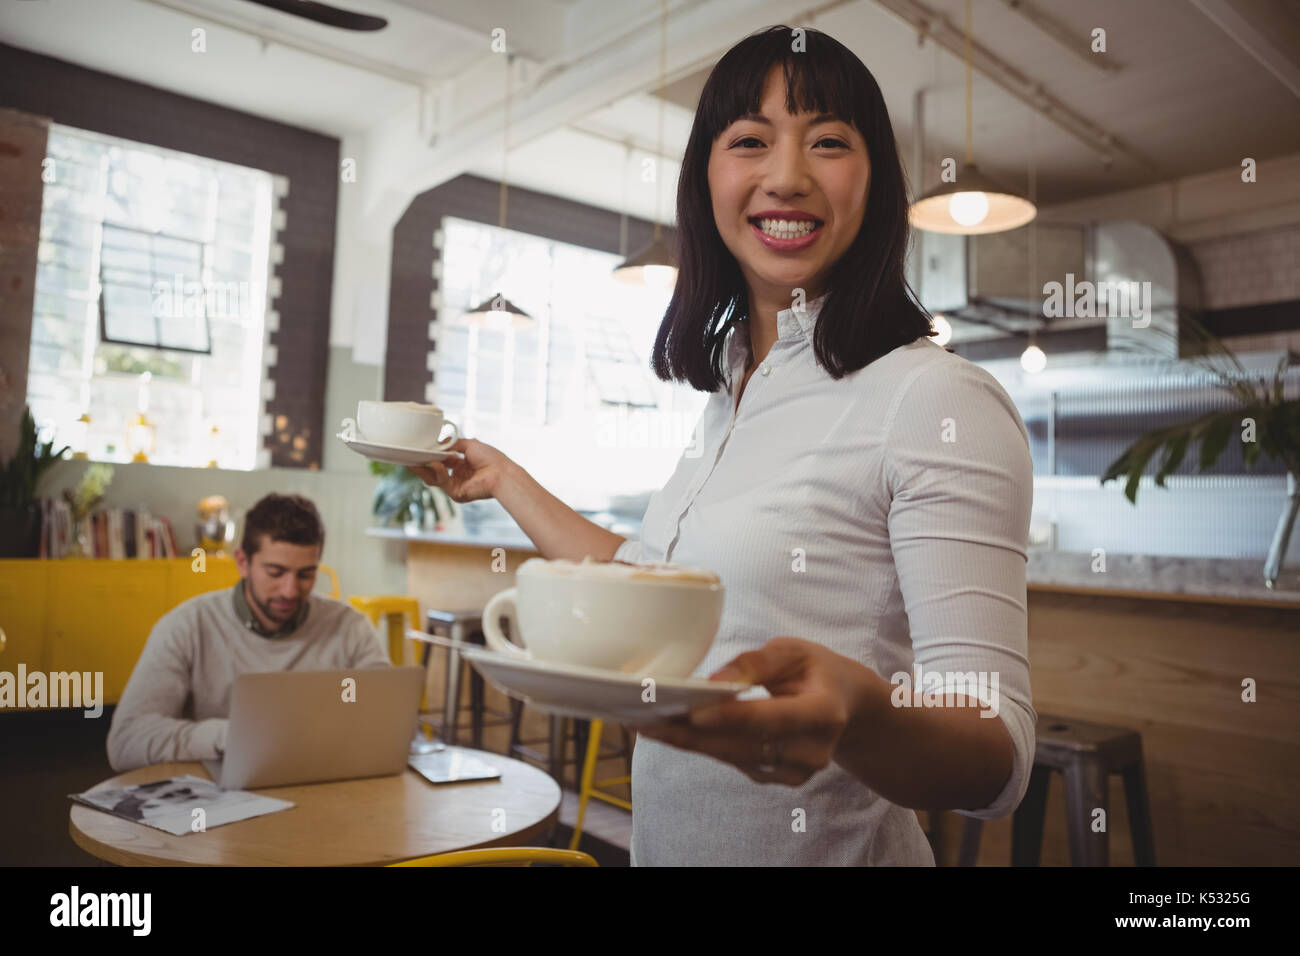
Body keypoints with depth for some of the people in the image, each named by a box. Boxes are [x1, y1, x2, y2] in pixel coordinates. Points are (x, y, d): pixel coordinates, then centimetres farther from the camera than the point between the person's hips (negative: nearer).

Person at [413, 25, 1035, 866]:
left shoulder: (939, 399, -19)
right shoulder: (729, 389, 3)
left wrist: (859, 717, -41)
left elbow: (998, 759, -21)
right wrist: (504, 480, 21)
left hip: (834, 844, -7)